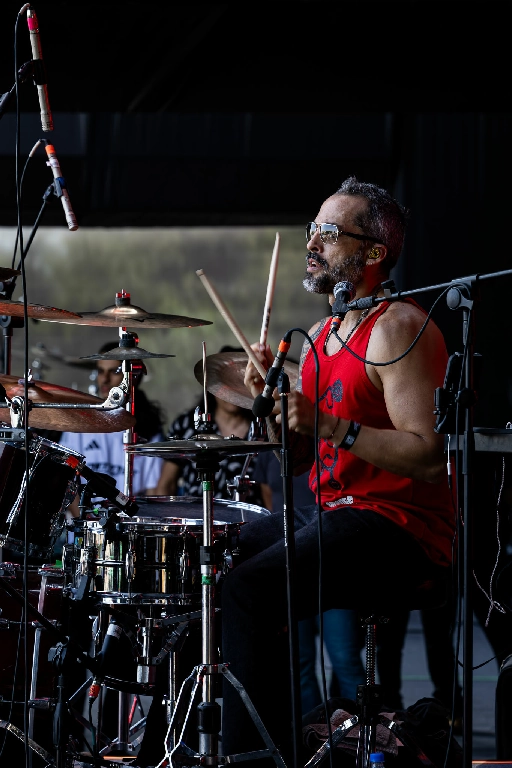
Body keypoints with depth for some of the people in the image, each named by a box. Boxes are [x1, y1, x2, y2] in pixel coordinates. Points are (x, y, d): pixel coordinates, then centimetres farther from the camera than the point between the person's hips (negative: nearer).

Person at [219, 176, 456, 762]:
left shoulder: (399, 329, -13)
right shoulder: (319, 337, 16)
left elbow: (429, 457, -22)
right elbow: (299, 457, 18)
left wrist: (329, 426, -27)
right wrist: (272, 400, 0)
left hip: (401, 531, -10)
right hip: (330, 513, 10)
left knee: (251, 588, -26)